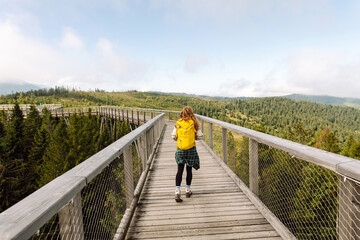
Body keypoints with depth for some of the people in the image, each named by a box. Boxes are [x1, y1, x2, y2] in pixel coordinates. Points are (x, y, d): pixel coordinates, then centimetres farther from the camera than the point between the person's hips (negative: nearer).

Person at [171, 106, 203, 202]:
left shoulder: (178, 123, 0)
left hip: (180, 149, 0)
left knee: (180, 170, 3)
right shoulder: (194, 123, -2)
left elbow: (174, 137, 0)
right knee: (189, 169, 12)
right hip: (191, 148, 0)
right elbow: (199, 136, 0)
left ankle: (177, 191, -7)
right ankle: (188, 190, 25)